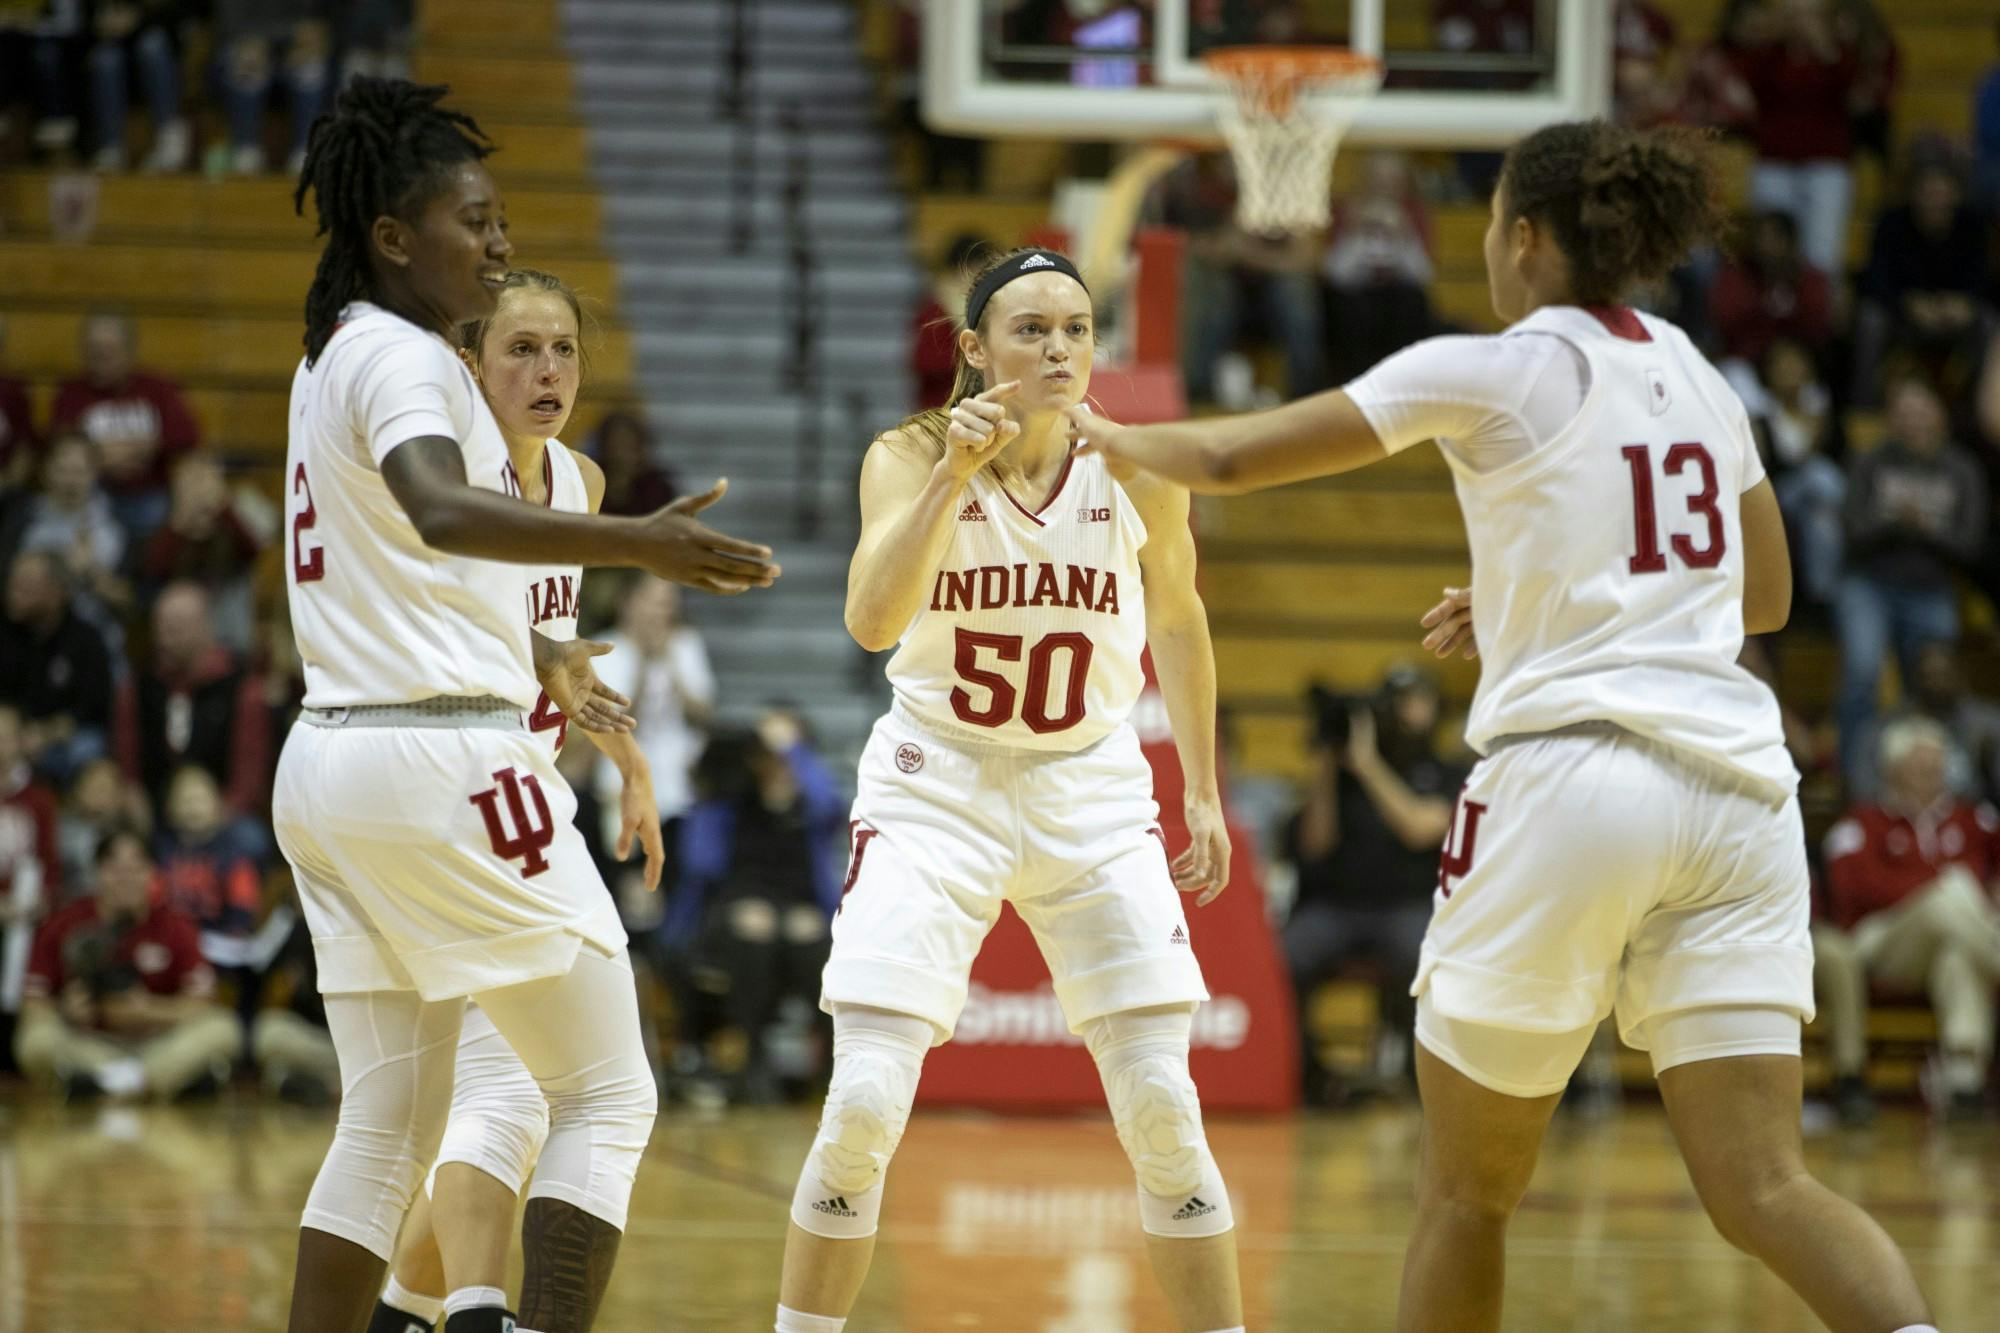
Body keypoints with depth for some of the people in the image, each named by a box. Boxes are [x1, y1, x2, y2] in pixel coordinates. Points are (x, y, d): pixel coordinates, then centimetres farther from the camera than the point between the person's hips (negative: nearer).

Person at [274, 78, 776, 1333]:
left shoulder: (337, 359, 17)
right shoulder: (402, 359, -12)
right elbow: (442, 510, -34)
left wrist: (526, 651, 45)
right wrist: (637, 544, -46)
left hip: (329, 760, 9)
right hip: (445, 755, -9)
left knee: (386, 1127, 11)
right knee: (609, 1095, -2)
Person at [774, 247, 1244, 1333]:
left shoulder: (1136, 471, -6)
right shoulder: (910, 458, -11)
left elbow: (1177, 620, 12)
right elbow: (872, 621, -28)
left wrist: (1204, 792, 12)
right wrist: (954, 473, -36)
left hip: (1091, 797, 2)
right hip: (935, 794, -2)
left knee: (1162, 1109, -5)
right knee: (865, 1104, -11)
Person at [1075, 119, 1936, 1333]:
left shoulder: (1488, 373, -1)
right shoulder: (1695, 376, 16)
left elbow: (1230, 461, 5)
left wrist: (1117, 438, 25)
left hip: (1569, 774, -5)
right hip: (1736, 787, 5)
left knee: (1466, 1187, 11)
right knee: (1762, 1189, -4)